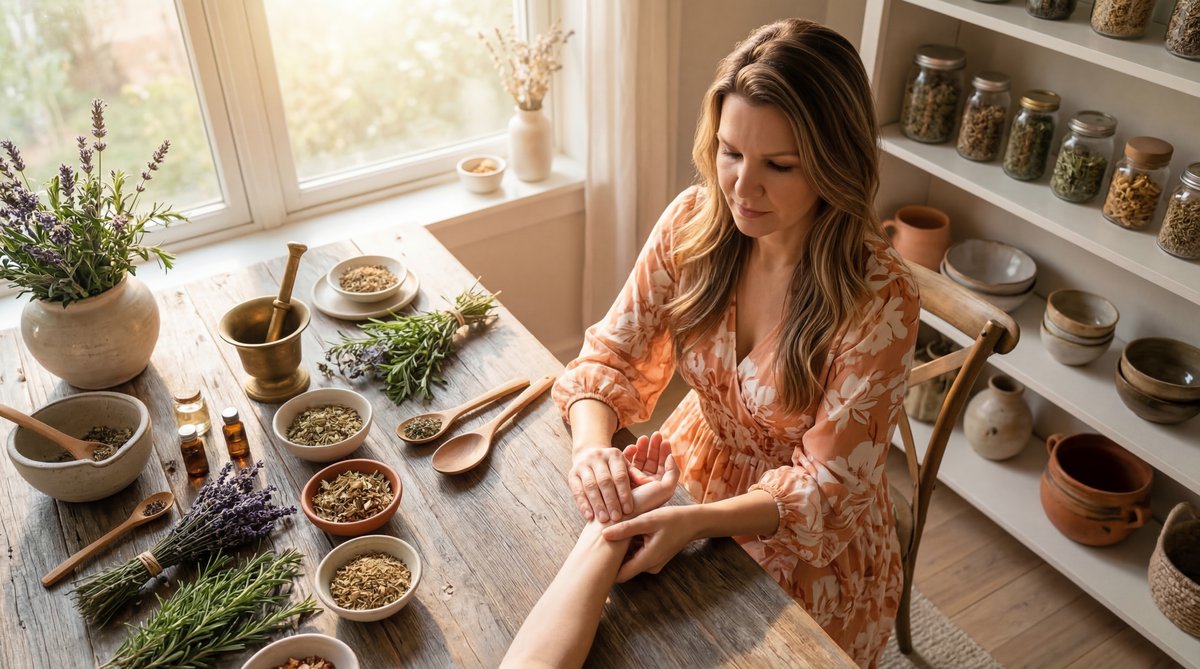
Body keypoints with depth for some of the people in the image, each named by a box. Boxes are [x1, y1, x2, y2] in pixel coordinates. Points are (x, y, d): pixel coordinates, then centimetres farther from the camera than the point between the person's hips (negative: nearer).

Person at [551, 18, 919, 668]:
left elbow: (828, 480, -22)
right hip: (694, 468, 4)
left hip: (809, 546, -3)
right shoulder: (695, 219, -15)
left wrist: (696, 522, -38)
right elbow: (612, 351, -8)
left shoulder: (879, 298, -27)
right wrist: (590, 443, -29)